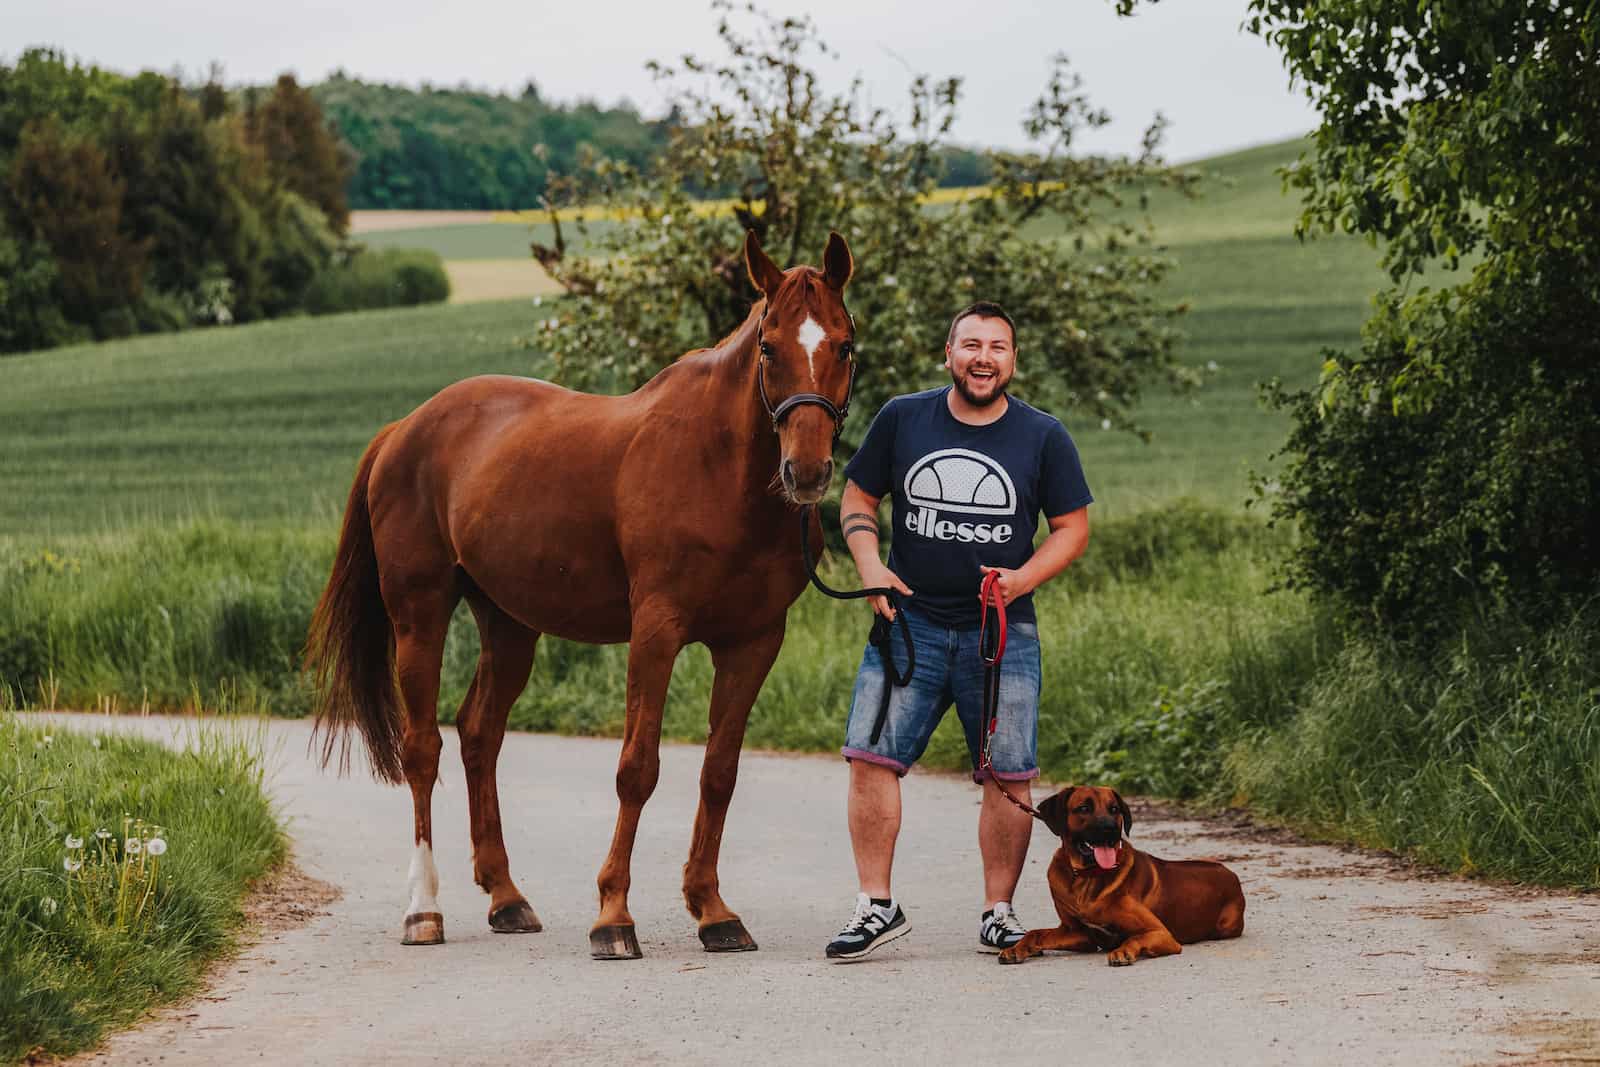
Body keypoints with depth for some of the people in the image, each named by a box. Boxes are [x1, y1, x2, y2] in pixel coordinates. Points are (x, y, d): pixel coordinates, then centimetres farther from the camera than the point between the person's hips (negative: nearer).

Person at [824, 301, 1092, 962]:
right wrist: (870, 565, -6)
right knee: (871, 757, -9)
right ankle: (877, 907, -1)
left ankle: (999, 913, 12)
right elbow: (858, 498, 11)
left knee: (1008, 776, 0)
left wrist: (1024, 577, -12)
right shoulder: (902, 420, 4)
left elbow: (1073, 528, 5)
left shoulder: (1043, 437, 2)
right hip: (910, 622, 0)